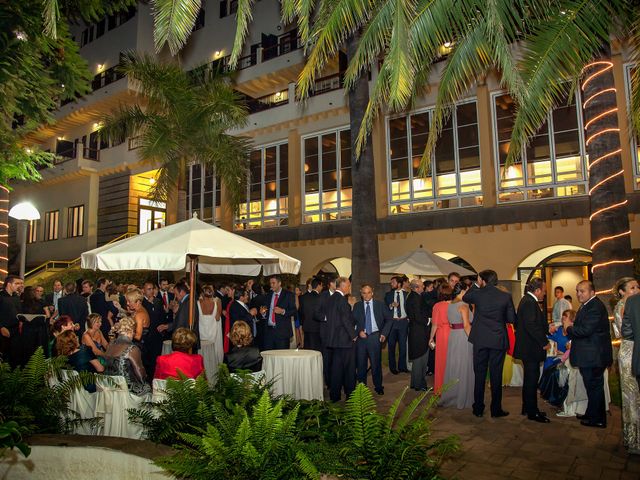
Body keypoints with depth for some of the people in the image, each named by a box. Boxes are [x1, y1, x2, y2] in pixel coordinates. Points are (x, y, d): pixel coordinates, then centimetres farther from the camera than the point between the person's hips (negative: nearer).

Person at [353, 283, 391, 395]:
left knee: (376, 363, 3)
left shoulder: (380, 305, 4)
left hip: (375, 336, -1)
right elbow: (354, 321, 5)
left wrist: (384, 333, -2)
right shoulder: (357, 306, 7)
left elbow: (388, 319, 7)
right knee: (361, 363, 6)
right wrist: (359, 331, -11)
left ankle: (378, 386, 18)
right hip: (361, 337, 1)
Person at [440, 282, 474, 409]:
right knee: (464, 367, 2)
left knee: (453, 365, 14)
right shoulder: (463, 305, -15)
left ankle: (449, 396, 23)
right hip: (463, 337, -8)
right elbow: (466, 325, -20)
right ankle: (462, 398, 10)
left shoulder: (450, 305, 10)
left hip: (453, 337, 8)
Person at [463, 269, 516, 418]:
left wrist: (476, 285, 17)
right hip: (498, 340, 0)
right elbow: (512, 319, -2)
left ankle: (478, 409, 16)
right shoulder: (506, 296, -6)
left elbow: (465, 297, 15)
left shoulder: (478, 293, -7)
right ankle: (496, 409, 16)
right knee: (496, 375, 8)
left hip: (480, 340, 0)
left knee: (479, 374, 10)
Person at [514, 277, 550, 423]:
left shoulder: (528, 300, 13)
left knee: (530, 378, 19)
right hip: (530, 348, -11)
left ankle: (527, 407, 29)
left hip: (528, 347, 11)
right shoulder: (530, 303, -20)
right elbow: (531, 326, -26)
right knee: (532, 379, -2)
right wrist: (544, 342, -19)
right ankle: (532, 412, 7)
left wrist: (547, 329, 13)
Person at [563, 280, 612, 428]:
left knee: (594, 386, 2)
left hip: (594, 356, -10)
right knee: (592, 386, 20)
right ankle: (592, 414, 33)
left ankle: (598, 420, 15)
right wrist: (571, 325, 0)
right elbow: (581, 326, 19)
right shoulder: (587, 305, 13)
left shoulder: (595, 307, -22)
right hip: (589, 355, 10)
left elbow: (586, 330, -28)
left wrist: (569, 328, -12)